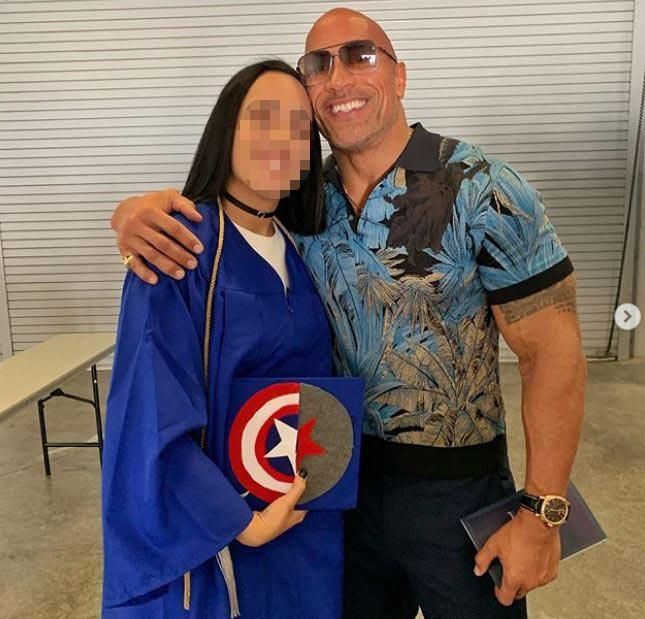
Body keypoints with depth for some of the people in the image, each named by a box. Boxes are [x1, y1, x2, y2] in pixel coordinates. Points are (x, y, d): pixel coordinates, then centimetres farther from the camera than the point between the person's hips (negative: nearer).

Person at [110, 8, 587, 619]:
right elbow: (209, 205, 5)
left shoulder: (483, 193, -18)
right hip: (341, 472, 4)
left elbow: (553, 351, -16)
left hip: (456, 486, -3)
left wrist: (541, 513, -16)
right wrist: (140, 210, -20)